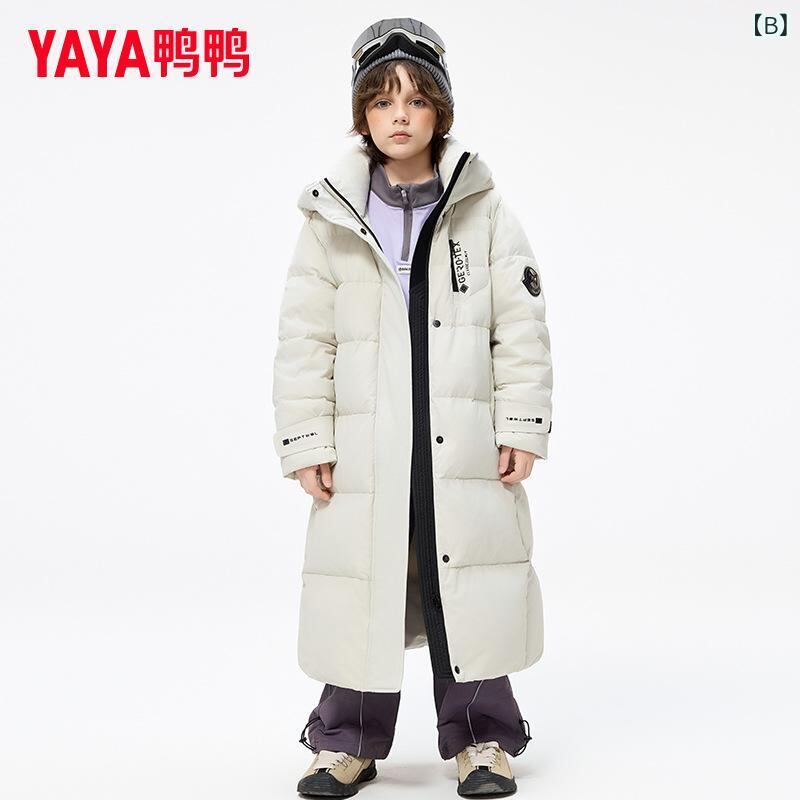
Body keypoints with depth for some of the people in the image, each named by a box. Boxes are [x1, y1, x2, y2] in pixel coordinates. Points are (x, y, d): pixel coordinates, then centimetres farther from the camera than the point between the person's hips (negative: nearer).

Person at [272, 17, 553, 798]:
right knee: (363, 588, 4)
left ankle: (478, 736, 22)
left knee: (467, 581, 5)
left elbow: (522, 326, 3)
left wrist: (522, 427, -3)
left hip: (464, 442, 0)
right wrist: (307, 443, -1)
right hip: (366, 448, 0)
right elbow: (304, 339, 4)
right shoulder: (330, 219, 4)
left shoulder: (484, 210, 4)